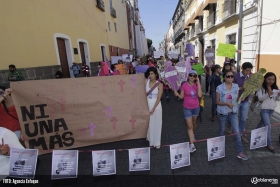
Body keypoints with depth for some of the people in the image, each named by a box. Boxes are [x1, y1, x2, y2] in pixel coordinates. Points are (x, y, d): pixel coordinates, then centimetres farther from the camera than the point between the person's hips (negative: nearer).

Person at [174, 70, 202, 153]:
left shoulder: (197, 84, -5)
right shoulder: (184, 85, -12)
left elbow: (199, 95, -21)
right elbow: (182, 96, -6)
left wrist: (198, 82, -20)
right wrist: (177, 94, -29)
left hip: (196, 107, 3)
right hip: (187, 108, -3)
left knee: (194, 123, 22)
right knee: (190, 126, -1)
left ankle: (193, 135, 50)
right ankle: (192, 144, 5)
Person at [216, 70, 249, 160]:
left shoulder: (236, 87, -5)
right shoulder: (219, 88, -15)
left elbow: (237, 99, 8)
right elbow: (217, 102, -11)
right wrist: (226, 103, -27)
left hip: (233, 112, 2)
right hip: (222, 113, -2)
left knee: (237, 132, 1)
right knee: (222, 131, 16)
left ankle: (240, 152, 14)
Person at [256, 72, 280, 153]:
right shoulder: (261, 87, -11)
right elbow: (260, 98, -15)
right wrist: (268, 94, -30)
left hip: (272, 109, 6)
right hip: (264, 109, -5)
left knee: (263, 123, 19)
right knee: (268, 126, -8)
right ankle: (269, 144, 2)